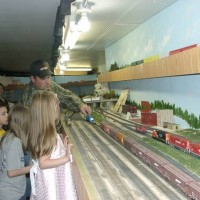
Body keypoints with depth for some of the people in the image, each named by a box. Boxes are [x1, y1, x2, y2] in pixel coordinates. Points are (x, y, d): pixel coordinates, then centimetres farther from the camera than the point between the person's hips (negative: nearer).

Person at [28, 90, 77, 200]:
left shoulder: (43, 131, 3)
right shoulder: (48, 134, -24)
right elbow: (43, 163, -26)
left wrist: (63, 147, 18)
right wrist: (66, 158, -31)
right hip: (52, 183, -9)